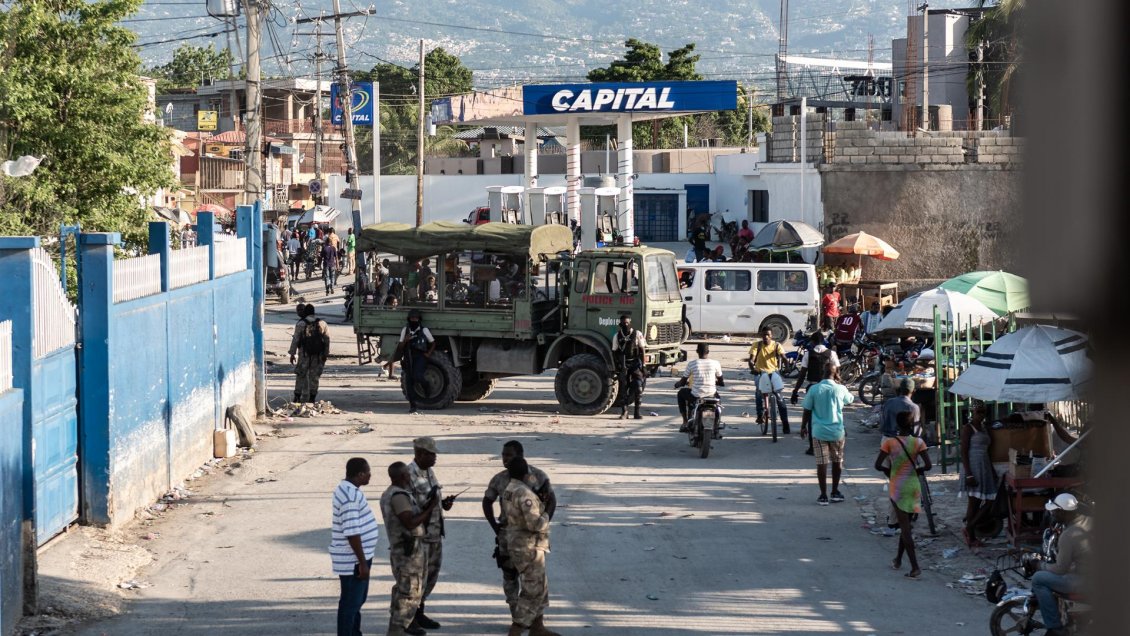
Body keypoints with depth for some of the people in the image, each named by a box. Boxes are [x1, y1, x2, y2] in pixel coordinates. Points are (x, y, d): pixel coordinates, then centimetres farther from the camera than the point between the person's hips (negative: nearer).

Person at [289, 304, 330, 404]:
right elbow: (327, 339, 4)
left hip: (305, 353, -2)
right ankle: (312, 397, 7)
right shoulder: (322, 323, 6)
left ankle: (298, 396, 3)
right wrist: (326, 354, 8)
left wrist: (292, 353, 1)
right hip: (318, 354, 2)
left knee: (301, 375, 5)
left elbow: (295, 339, -4)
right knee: (314, 376, 7)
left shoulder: (300, 324, -3)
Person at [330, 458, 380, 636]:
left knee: (358, 599, 22)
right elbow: (352, 533, -26)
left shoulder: (348, 490, 10)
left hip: (359, 557, 11)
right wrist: (362, 562, -22)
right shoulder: (350, 496, -24)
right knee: (350, 603, -3)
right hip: (353, 560, -11)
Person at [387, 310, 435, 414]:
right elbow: (400, 347, 8)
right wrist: (405, 340, -12)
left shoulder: (424, 330, 1)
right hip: (408, 358, 3)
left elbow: (433, 343, 11)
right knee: (408, 382, -1)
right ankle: (412, 405, 7)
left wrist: (429, 354, -3)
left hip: (420, 357, -3)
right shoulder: (405, 330, 8)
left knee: (417, 376, -27)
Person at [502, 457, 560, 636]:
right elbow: (535, 524, -29)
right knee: (532, 592, -4)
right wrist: (545, 517, -8)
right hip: (529, 549, -10)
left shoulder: (509, 491, 7)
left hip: (518, 546, 10)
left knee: (541, 587, 20)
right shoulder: (524, 493, -23)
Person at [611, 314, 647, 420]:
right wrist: (617, 366, 1)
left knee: (638, 388, -6)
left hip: (635, 363, -1)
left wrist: (642, 365, -6)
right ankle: (624, 412, 5)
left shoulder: (637, 334, 0)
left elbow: (642, 350, 0)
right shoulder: (617, 336, 6)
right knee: (624, 388, -1)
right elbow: (614, 352, 9)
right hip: (623, 365, 1)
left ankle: (637, 412, 3)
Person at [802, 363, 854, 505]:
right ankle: (835, 492, 24)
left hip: (819, 431, 0)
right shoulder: (840, 389, -7)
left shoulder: (814, 389, -8)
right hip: (837, 431, 0)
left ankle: (823, 496, 4)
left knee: (822, 463, 4)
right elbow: (850, 400, 15)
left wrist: (803, 426, 13)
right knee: (837, 461, 17)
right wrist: (839, 382, 13)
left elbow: (807, 410, -1)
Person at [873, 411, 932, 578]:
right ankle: (898, 559, 33)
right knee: (905, 524, 20)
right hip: (914, 486, 2)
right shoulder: (918, 442, -8)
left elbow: (878, 465, -13)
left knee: (904, 526, -1)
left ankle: (915, 567, -10)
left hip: (897, 487, -2)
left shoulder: (889, 442, -11)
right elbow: (928, 465, -13)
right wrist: (917, 470, 7)